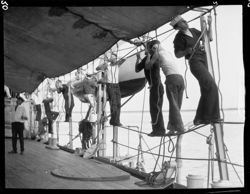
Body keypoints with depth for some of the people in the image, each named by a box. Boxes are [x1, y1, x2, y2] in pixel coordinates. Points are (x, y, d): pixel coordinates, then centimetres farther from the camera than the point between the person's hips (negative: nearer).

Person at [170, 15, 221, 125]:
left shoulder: (193, 31, 14)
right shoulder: (179, 38, -4)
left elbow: (210, 38, 18)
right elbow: (177, 55, 2)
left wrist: (210, 25, 7)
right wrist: (187, 51, -17)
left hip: (203, 63, 8)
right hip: (195, 63, -8)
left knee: (206, 92, 5)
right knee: (211, 87, -23)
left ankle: (199, 119, 8)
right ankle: (211, 116, -22)